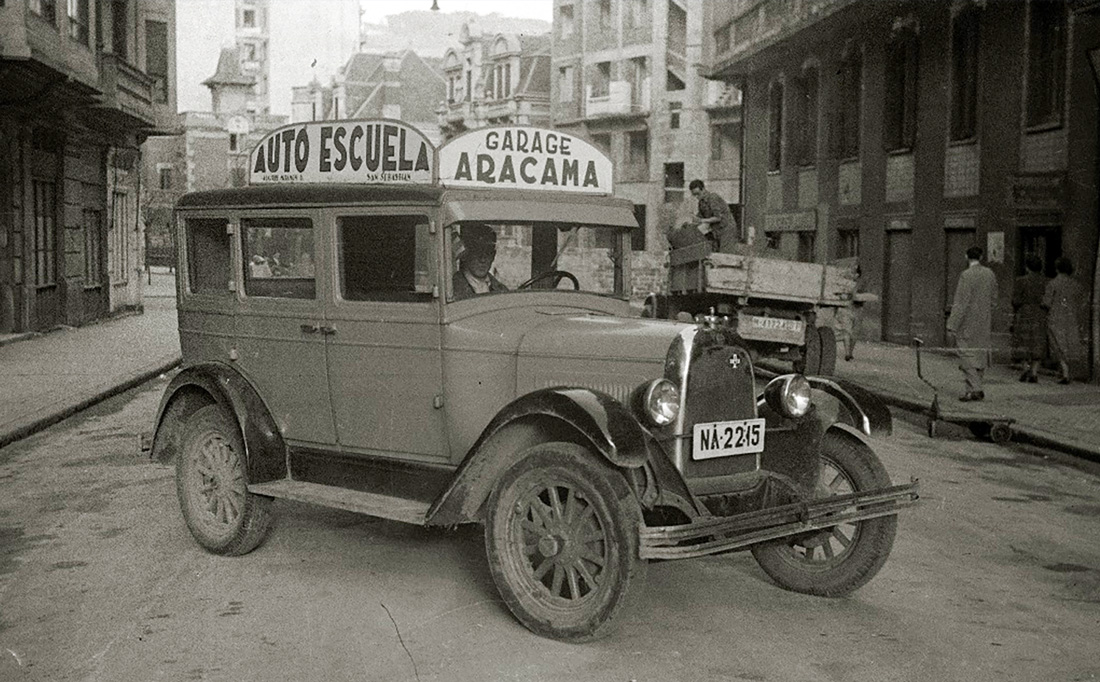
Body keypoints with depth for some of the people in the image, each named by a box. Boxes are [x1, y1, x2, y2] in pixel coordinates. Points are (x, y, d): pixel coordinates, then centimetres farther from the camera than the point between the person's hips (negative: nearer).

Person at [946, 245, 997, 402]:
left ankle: (975, 389, -8)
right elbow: (993, 300, 13)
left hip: (968, 323, -7)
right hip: (985, 324, 7)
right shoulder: (990, 274, 6)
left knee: (968, 355, -3)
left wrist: (952, 325, -14)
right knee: (980, 354, 11)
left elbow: (961, 303, -17)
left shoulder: (966, 275, -15)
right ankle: (973, 388, 16)